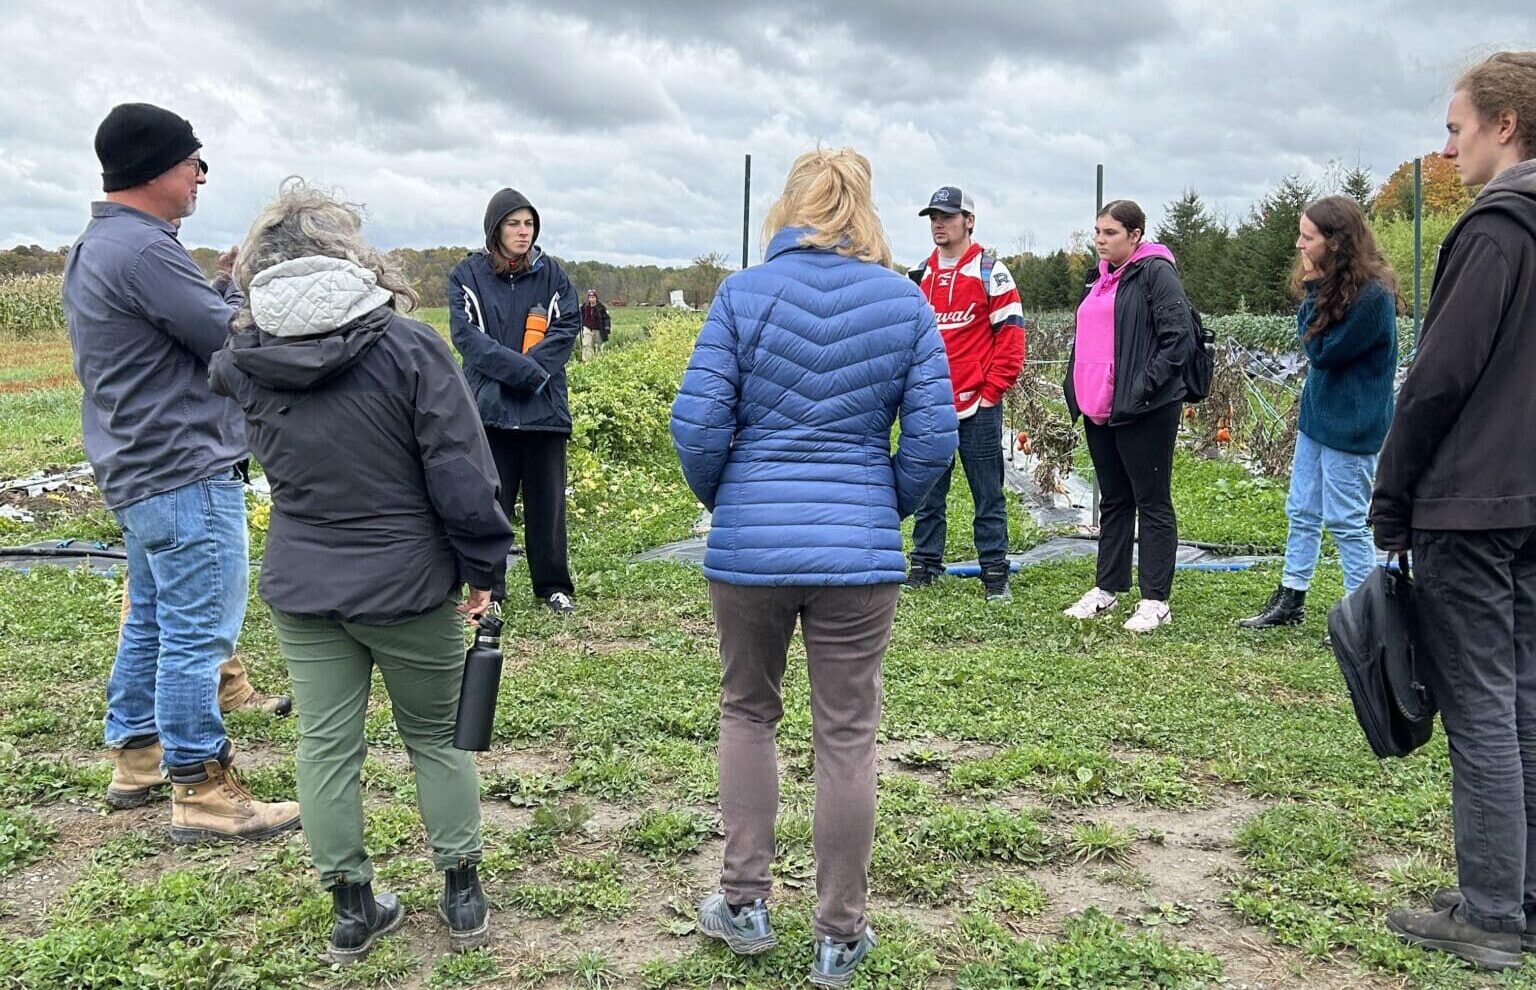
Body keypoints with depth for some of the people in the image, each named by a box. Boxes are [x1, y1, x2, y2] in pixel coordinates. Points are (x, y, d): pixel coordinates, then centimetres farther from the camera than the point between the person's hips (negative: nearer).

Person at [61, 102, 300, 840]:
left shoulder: (93, 249, 15)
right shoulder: (143, 250, -19)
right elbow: (234, 339, -17)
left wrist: (225, 284, 4)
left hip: (138, 470, 11)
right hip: (185, 473, -11)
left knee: (150, 621, 19)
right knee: (199, 632, -5)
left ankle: (136, 760, 31)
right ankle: (202, 793, 2)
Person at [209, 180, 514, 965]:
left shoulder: (243, 363, -4)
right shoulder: (408, 346, -15)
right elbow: (460, 472, -15)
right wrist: (484, 568, -6)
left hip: (300, 587, 3)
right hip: (408, 584, -2)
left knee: (326, 744, 11)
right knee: (436, 735, 13)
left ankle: (351, 909, 22)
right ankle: (463, 896, 23)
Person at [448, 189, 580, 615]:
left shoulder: (552, 274, 6)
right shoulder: (467, 274, 2)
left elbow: (566, 329, -3)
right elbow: (468, 336, -8)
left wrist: (516, 369, -14)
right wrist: (527, 369, -18)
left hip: (544, 408, 2)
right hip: (489, 408, -1)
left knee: (547, 501, 8)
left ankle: (554, 586, 20)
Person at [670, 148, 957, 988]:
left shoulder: (743, 294, -4)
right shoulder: (906, 304, 0)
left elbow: (697, 423, -7)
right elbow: (933, 437, -2)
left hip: (749, 543, 0)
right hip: (858, 550, 1)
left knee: (746, 712, 21)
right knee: (845, 738, 9)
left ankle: (744, 902, 26)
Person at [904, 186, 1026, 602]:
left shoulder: (990, 271, -3)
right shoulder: (919, 275, 13)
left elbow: (1011, 334, -5)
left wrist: (991, 390, -9)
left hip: (977, 406, -5)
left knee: (987, 495, 2)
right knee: (928, 493, 11)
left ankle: (995, 572, 8)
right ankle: (925, 565, 20)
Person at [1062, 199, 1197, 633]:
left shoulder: (1156, 273, -9)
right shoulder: (1100, 278, 17)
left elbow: (1179, 338, -15)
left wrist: (1145, 386, -19)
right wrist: (1075, 388, 14)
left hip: (1144, 413, -8)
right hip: (1098, 409, 9)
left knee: (1152, 503, 0)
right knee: (1113, 500, 16)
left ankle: (1155, 601, 6)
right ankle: (1107, 588, 26)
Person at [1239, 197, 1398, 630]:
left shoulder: (1373, 294, -22)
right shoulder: (1332, 283, 6)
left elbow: (1323, 351, -19)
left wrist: (1315, 291, -17)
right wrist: (1314, 291, -3)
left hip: (1351, 426, -9)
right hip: (1317, 414, 9)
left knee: (1346, 521, 1)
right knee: (1301, 512, 15)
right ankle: (1290, 600, 26)